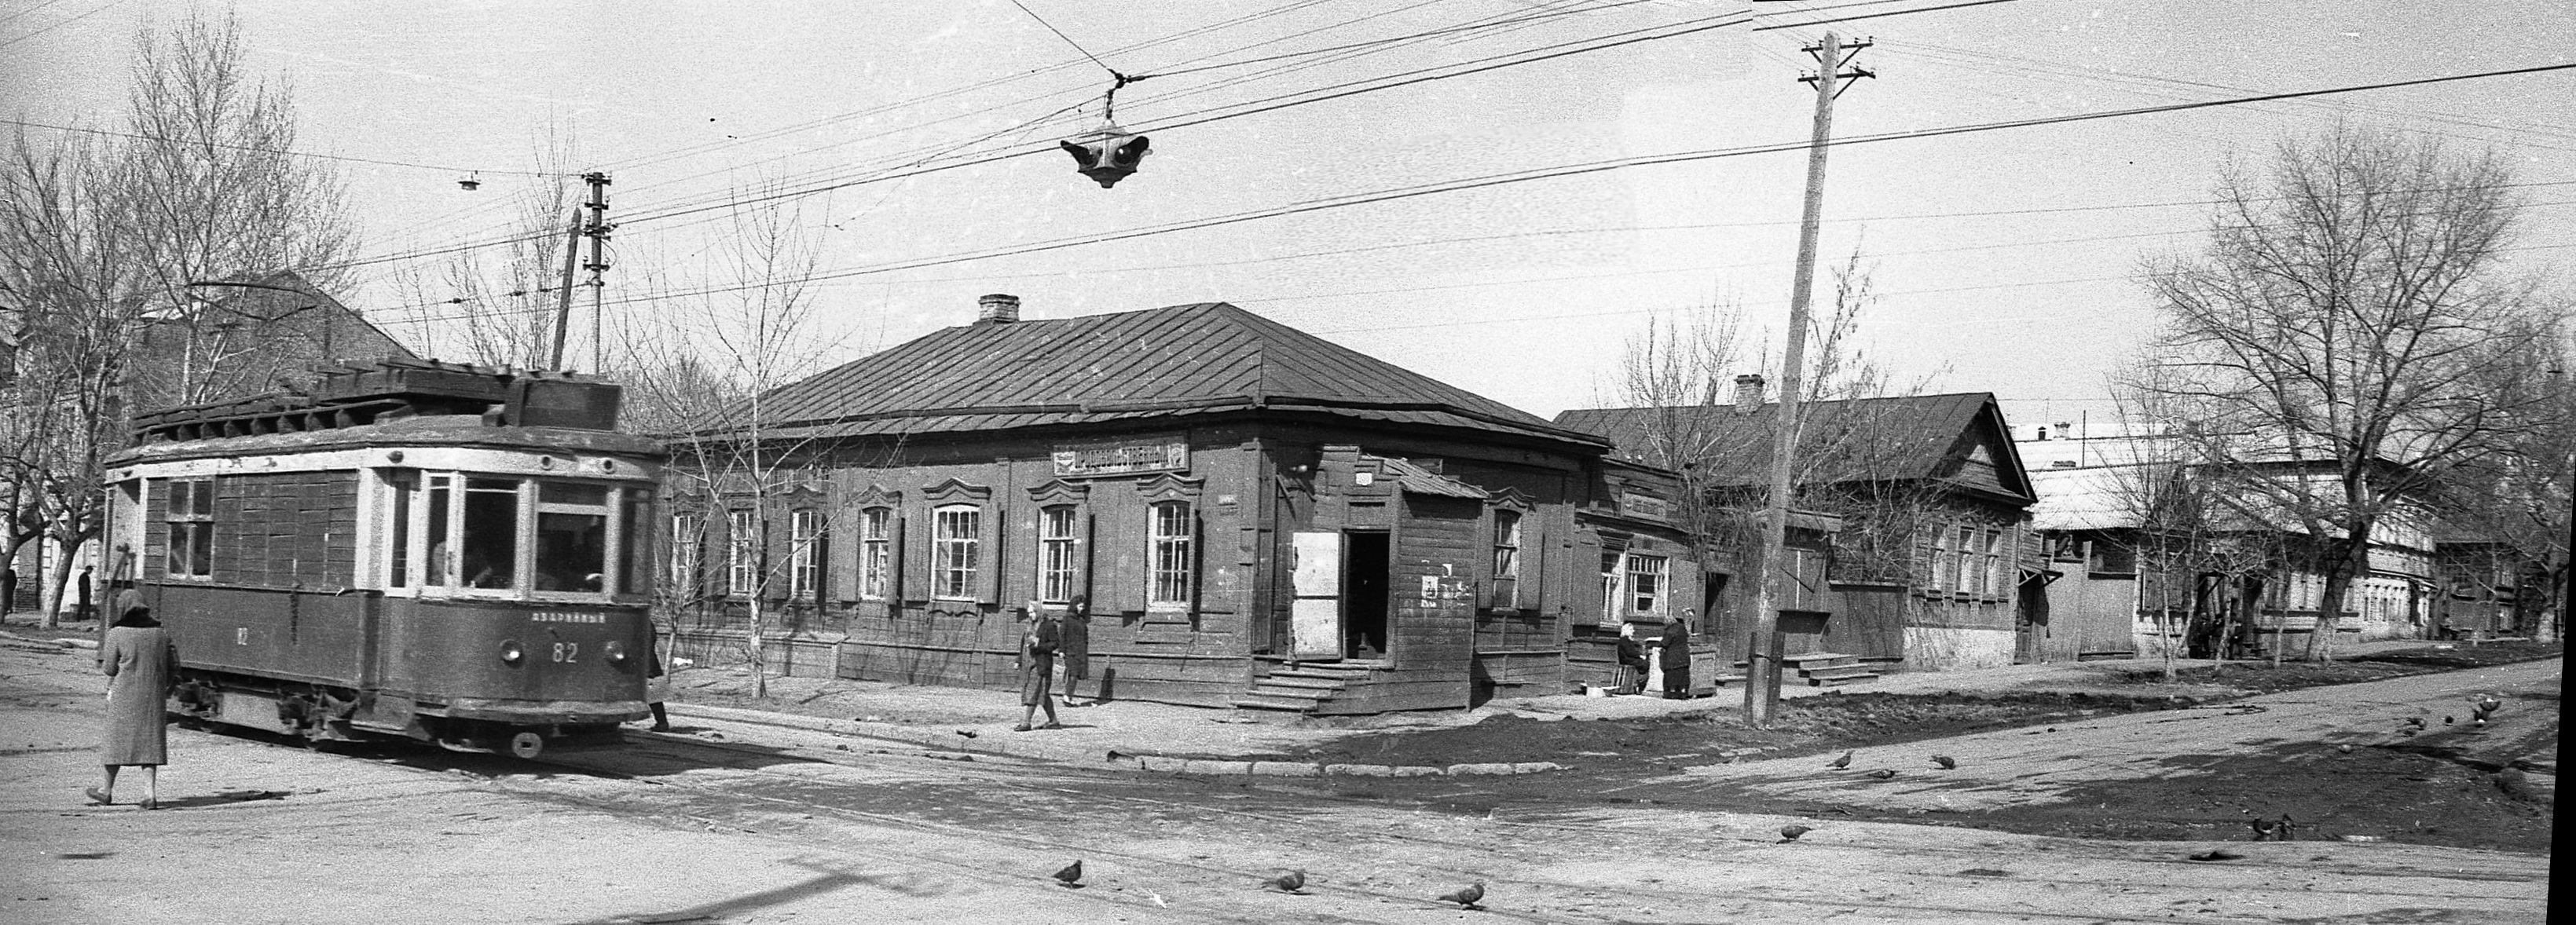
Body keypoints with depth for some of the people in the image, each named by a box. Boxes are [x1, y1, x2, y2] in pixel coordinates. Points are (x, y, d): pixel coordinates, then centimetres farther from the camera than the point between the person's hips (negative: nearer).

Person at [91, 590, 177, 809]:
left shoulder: (117, 634, -9)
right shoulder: (161, 633, 3)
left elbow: (109, 668, -6)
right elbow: (174, 666, 5)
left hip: (125, 695, -3)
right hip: (154, 697, 3)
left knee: (117, 739, 11)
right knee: (150, 741, 6)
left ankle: (107, 791, 25)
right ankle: (150, 793, -3)